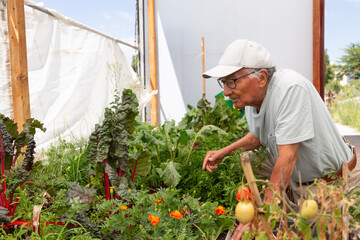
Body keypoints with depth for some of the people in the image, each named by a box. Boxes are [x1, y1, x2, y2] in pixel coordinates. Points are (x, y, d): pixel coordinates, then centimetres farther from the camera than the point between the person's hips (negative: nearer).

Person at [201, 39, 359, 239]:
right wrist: (224, 152, 2)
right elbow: (258, 137, 16)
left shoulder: (291, 88, -30)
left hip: (334, 181, -7)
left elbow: (287, 158, -33)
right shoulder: (251, 97, -5)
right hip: (296, 181, 7)